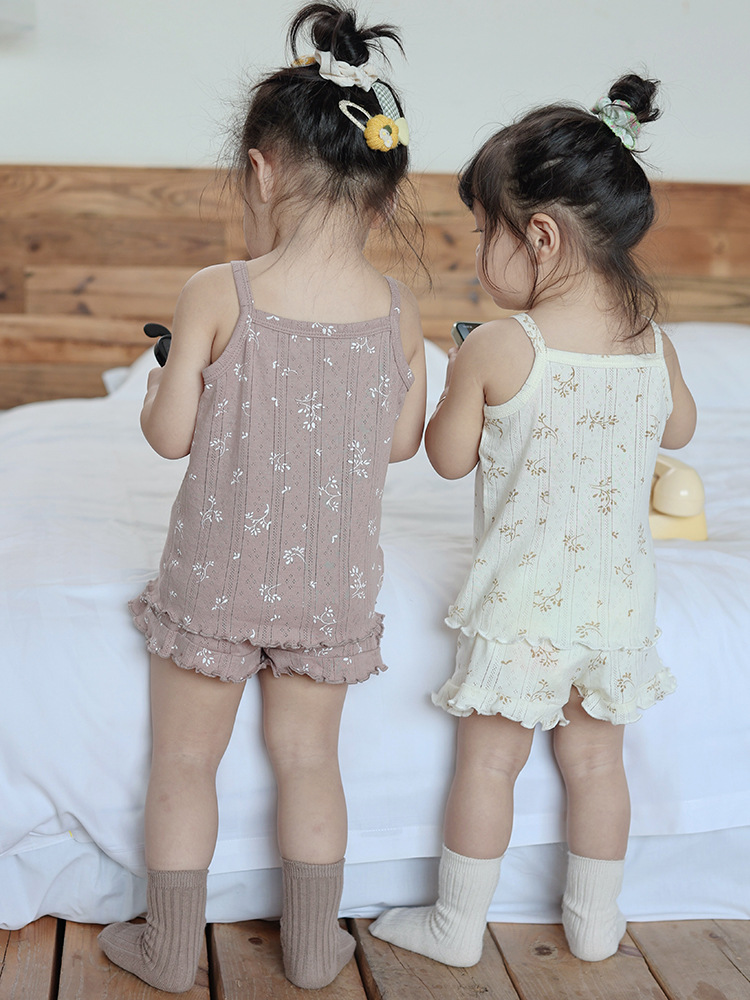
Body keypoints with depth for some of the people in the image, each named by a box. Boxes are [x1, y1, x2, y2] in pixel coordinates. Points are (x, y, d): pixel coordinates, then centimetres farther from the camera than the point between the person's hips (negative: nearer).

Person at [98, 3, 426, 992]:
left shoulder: (217, 295, -16)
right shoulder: (398, 310, -7)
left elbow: (170, 434, -11)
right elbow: (401, 443, 1)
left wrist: (160, 386, 10)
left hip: (219, 571, -3)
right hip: (333, 581, 3)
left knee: (184, 762, 15)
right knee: (310, 760, 18)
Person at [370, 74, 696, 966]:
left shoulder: (495, 349, -19)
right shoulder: (652, 340, -4)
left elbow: (449, 457, -7)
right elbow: (678, 429, 13)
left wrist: (462, 381, 8)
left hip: (524, 599, -4)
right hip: (617, 596, 5)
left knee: (488, 761, 10)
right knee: (596, 758, 18)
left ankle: (457, 928, 24)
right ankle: (595, 925, 32)